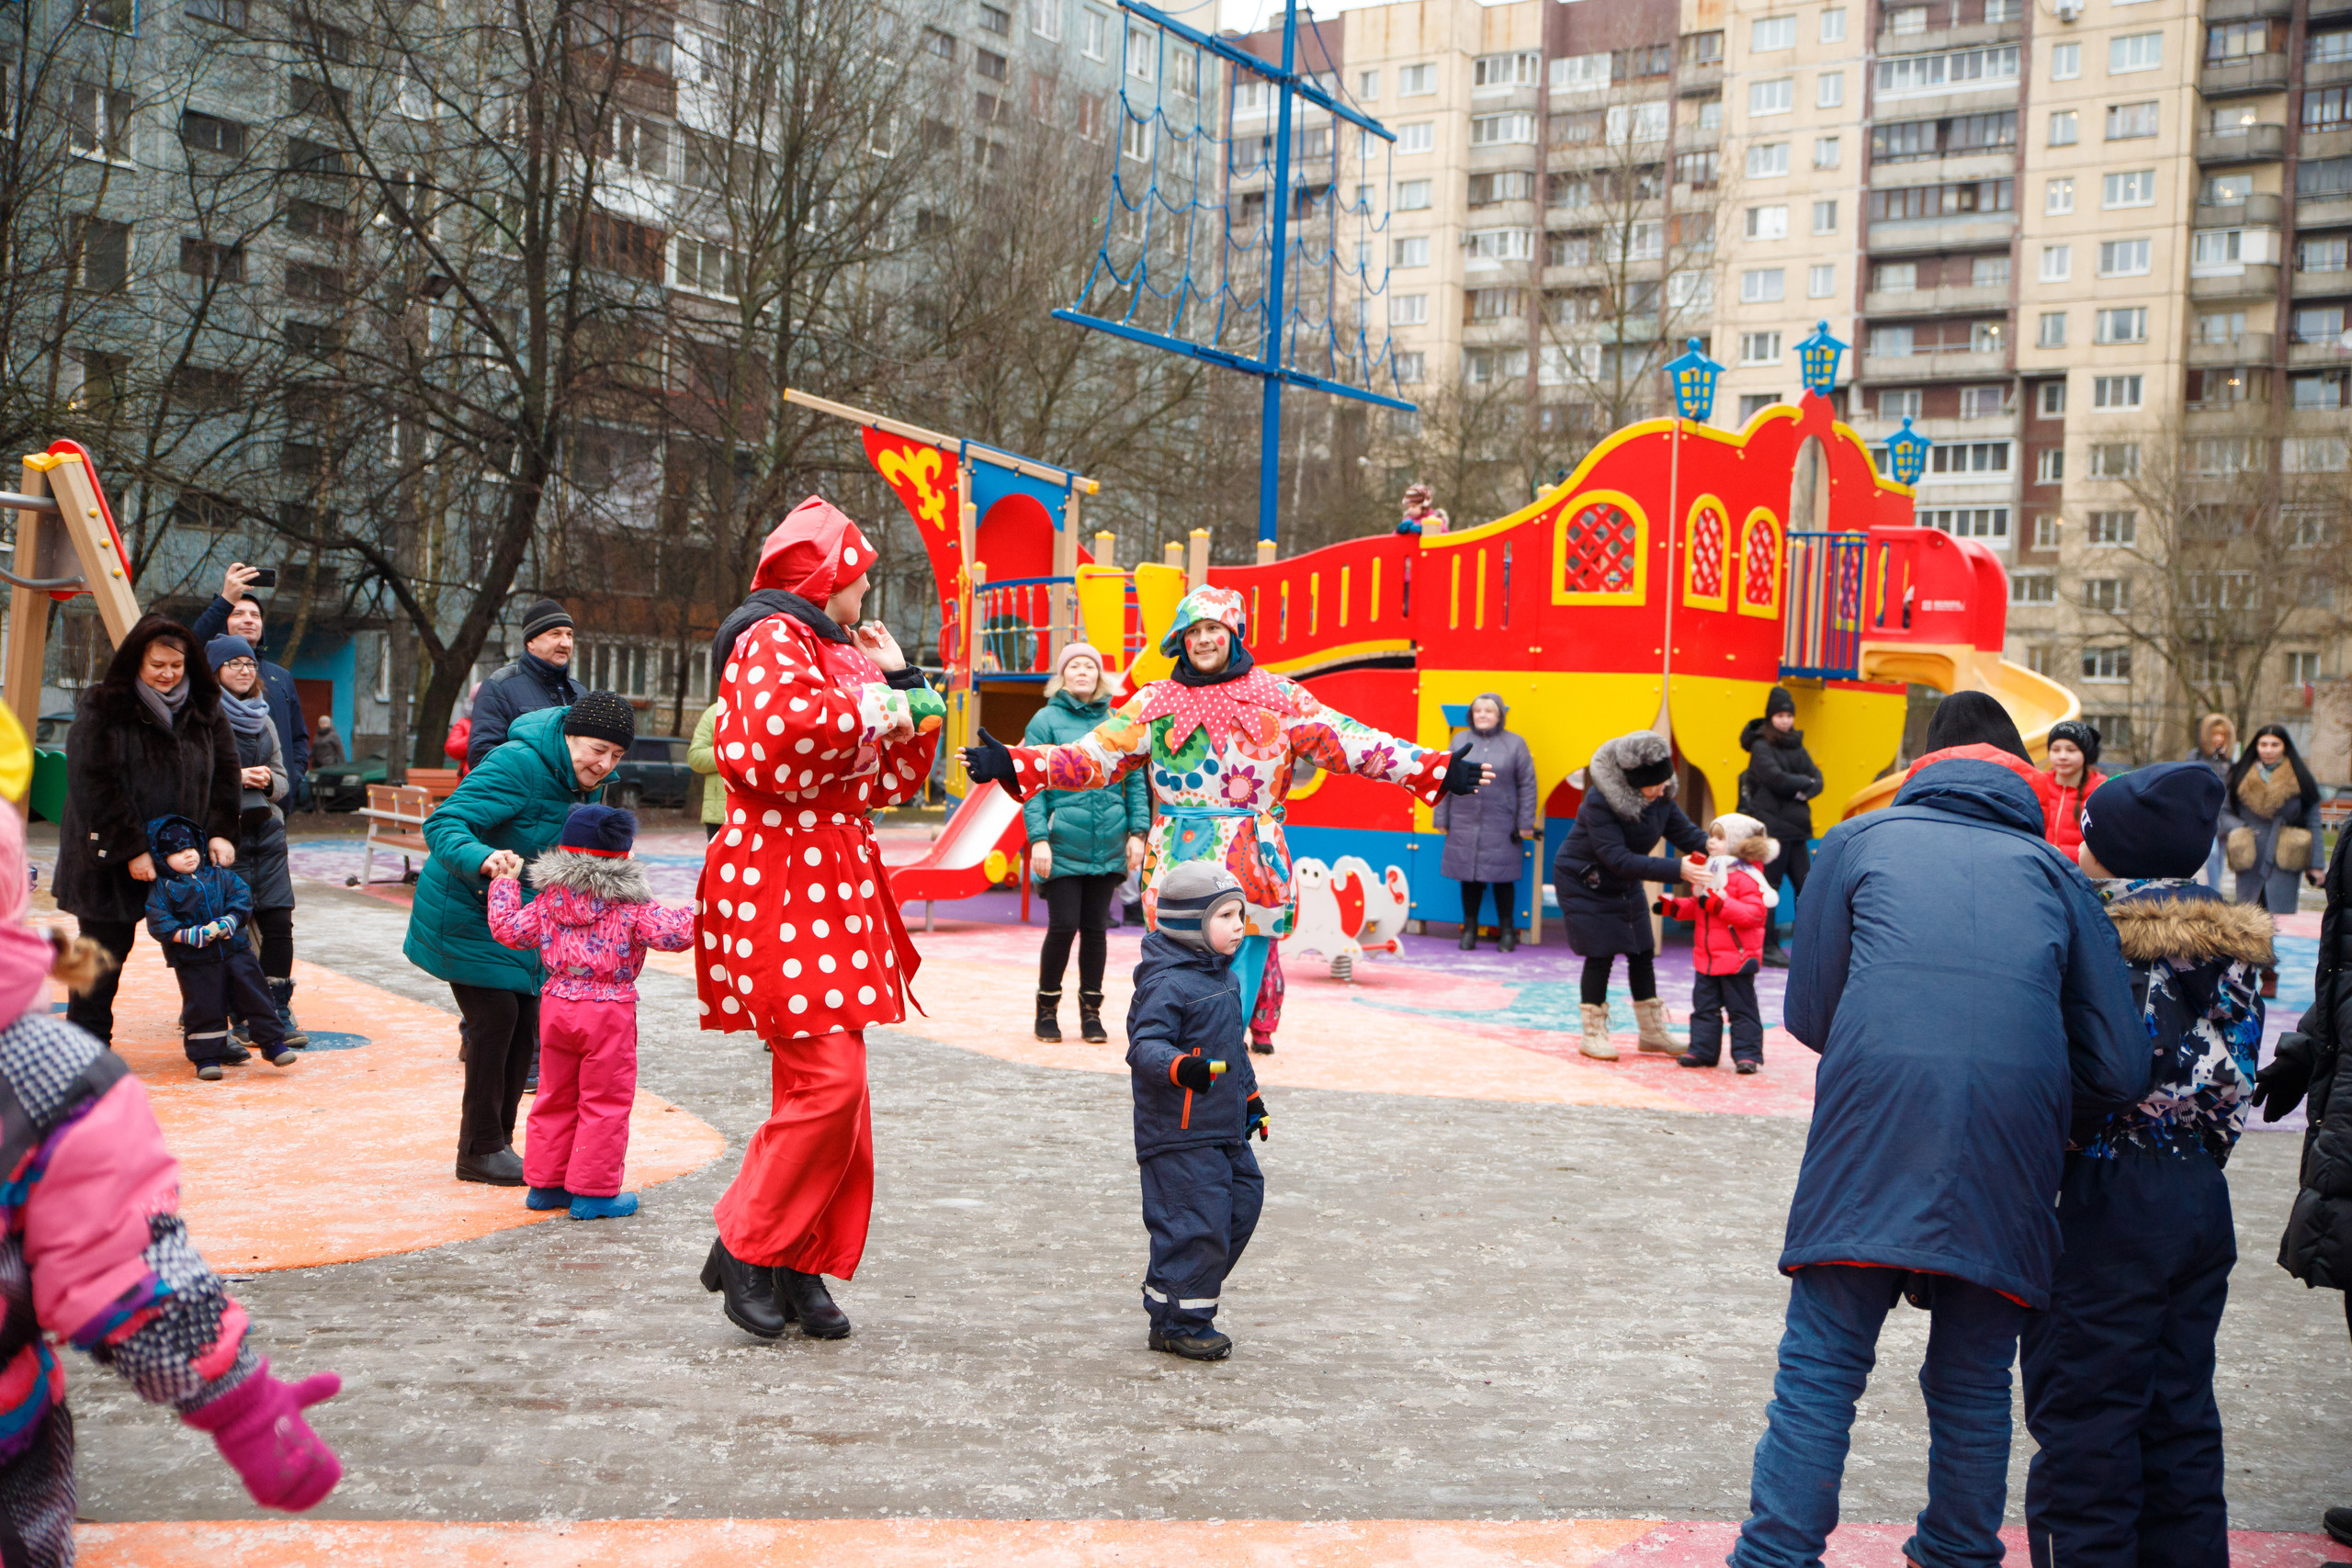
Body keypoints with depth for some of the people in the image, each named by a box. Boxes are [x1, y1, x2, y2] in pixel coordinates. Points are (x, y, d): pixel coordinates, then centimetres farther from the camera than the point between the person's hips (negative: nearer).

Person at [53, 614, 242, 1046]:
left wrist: (220, 832, -7)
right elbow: (93, 784, -15)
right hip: (111, 860, -4)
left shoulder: (204, 710, 6)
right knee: (106, 950, 2)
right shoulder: (101, 710, -9)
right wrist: (131, 850, -19)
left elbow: (225, 772, 8)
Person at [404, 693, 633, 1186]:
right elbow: (442, 823, -35)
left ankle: (498, 1142, 17)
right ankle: (479, 1150, -3)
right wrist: (483, 860, -52)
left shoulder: (587, 781, 1)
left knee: (526, 1020, 6)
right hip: (465, 909, -8)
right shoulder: (517, 765, -27)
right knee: (495, 1016, -13)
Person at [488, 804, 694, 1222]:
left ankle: (545, 1183, 25)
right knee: (605, 1102, 4)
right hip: (608, 1014, -5)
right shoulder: (631, 906, -11)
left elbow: (508, 929, 3)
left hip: (556, 1006, 5)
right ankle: (593, 1191, 7)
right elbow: (672, 933, -20)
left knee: (555, 1098, 17)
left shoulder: (549, 900, 1)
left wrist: (503, 884, 15)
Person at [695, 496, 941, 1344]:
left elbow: (896, 779, 26)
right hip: (781, 891, -10)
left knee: (832, 1089, 8)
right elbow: (773, 741, -27)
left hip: (834, 890, 10)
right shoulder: (773, 640, -6)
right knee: (825, 1082, -15)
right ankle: (745, 1249, -2)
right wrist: (863, 713, -13)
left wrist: (901, 685, 17)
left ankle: (802, 1267, 14)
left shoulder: (836, 651, 24)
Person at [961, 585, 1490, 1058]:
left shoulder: (1278, 698, 8)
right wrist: (1011, 763, -6)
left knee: (1234, 987, -4)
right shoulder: (1155, 703, 10)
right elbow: (1094, 755, 6)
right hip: (1178, 876, 1)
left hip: (1252, 873, -1)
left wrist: (1437, 768, -4)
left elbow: (1352, 742, 5)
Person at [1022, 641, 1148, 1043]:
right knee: (1063, 925, -5)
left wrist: (1138, 832, 2)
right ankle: (1047, 1007, 14)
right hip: (1063, 844, -3)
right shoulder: (1047, 720, -1)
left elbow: (1135, 780, 11)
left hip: (1108, 845, 3)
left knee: (1096, 927, 7)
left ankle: (1091, 1010, 19)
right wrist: (1038, 838, -12)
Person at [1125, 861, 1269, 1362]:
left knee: (1244, 1198, 14)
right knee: (1198, 1222, -8)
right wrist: (1179, 1067, -43)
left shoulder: (1222, 977, 14)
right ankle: (1180, 1324, 7)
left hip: (1225, 1131, 10)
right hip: (1179, 1134, -10)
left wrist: (1250, 1095, 30)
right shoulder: (1167, 983, -17)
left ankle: (1170, 1296, 27)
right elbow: (1144, 1045, -25)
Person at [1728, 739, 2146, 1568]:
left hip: (1873, 1123, -2)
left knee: (1819, 1367, 2)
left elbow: (1808, 1012, 16)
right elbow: (2120, 1068, 14)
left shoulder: (1864, 837, 21)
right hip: (2014, 1129, 2)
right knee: (1974, 1382, 14)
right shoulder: (2052, 869, 23)